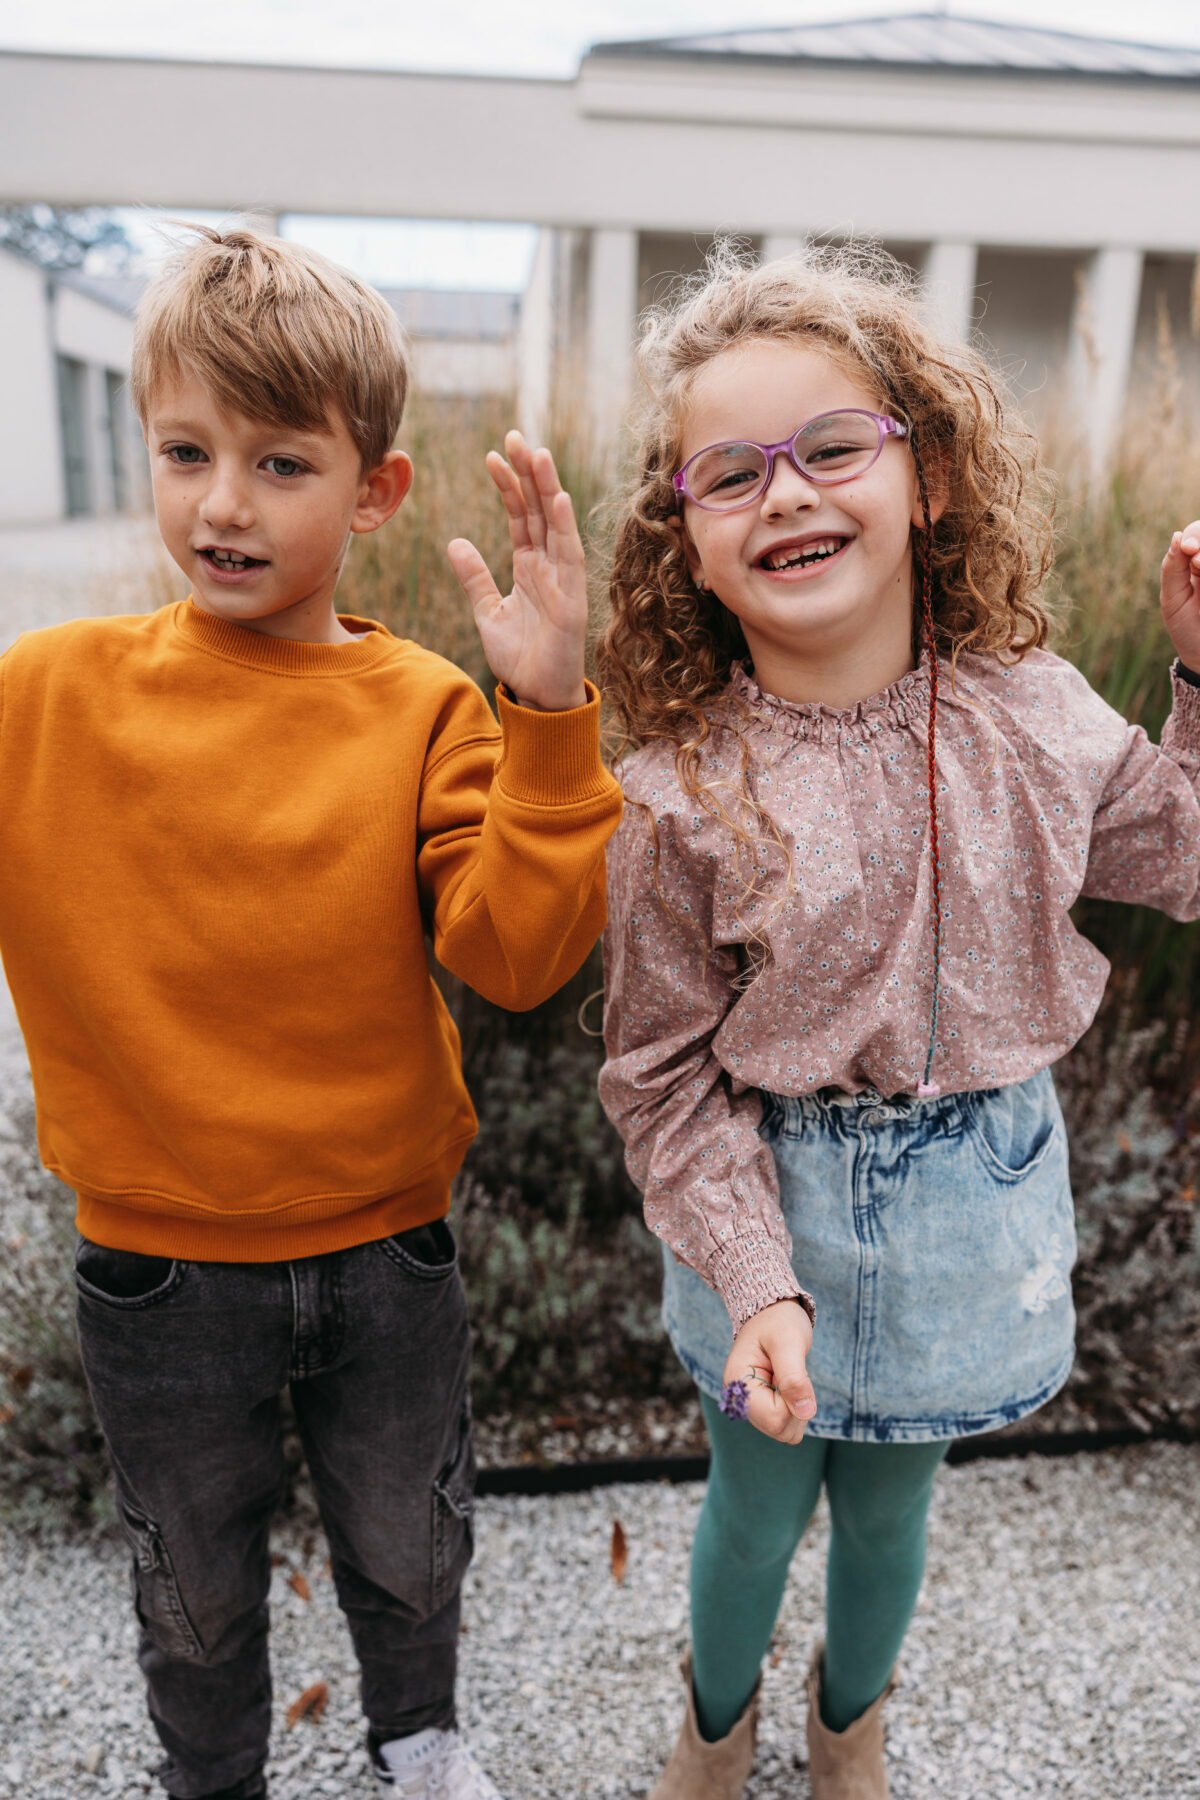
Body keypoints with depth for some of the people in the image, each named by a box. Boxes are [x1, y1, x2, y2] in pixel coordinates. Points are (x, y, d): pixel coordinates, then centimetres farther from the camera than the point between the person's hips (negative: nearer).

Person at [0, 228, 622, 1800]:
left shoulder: (428, 716, -12)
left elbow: (515, 953, -23)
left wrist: (547, 714, -32)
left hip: (383, 1250, 0)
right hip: (158, 1266, 1)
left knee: (408, 1551, 27)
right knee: (194, 1592, 26)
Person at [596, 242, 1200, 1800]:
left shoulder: (1031, 716, -10)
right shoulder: (679, 795, -20)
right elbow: (666, 1081, -14)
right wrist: (759, 1280, -21)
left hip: (975, 1199, 3)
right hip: (780, 1211, -2)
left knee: (890, 1508, 25)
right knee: (758, 1507, 22)